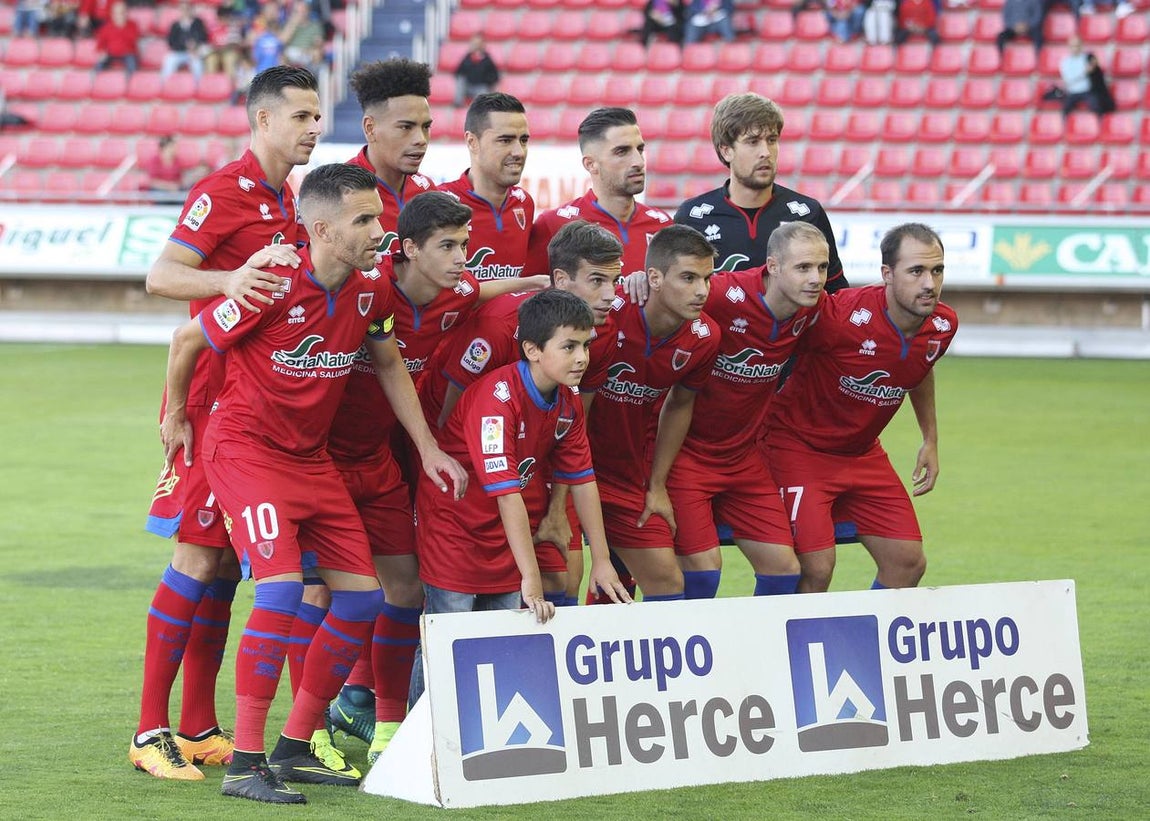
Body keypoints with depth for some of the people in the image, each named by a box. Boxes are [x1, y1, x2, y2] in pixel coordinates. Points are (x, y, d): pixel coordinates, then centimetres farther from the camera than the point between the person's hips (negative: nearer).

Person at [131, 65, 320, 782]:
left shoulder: (291, 202, 16)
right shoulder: (223, 191, -10)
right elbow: (161, 276, -19)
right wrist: (228, 280, -36)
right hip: (218, 394, -8)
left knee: (225, 562, 9)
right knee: (199, 554, -9)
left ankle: (199, 729, 14)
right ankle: (151, 732, -7)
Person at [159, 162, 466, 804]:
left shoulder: (371, 290, -3)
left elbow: (390, 365, 16)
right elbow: (187, 341, -8)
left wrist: (429, 448, 11)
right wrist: (175, 418, 5)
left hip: (311, 455, 7)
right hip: (245, 446, -7)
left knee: (363, 598, 2)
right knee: (282, 586, -24)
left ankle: (295, 749, 15)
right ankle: (245, 766, -19)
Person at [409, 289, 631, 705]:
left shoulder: (568, 402, -4)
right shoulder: (498, 396, -29)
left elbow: (581, 479, 4)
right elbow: (506, 491, -32)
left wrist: (601, 561, 2)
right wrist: (530, 577, -34)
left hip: (505, 531, 7)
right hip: (455, 525, -7)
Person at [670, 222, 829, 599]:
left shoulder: (811, 309, -6)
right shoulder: (725, 296, -26)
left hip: (744, 455, 6)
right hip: (686, 450, -6)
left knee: (784, 569, 2)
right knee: (703, 568, -14)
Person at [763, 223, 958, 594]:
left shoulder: (943, 326, -8)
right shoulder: (842, 317, -30)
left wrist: (930, 440, 21)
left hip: (864, 452, 7)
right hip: (800, 447, -7)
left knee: (908, 563, 4)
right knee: (817, 567, -18)